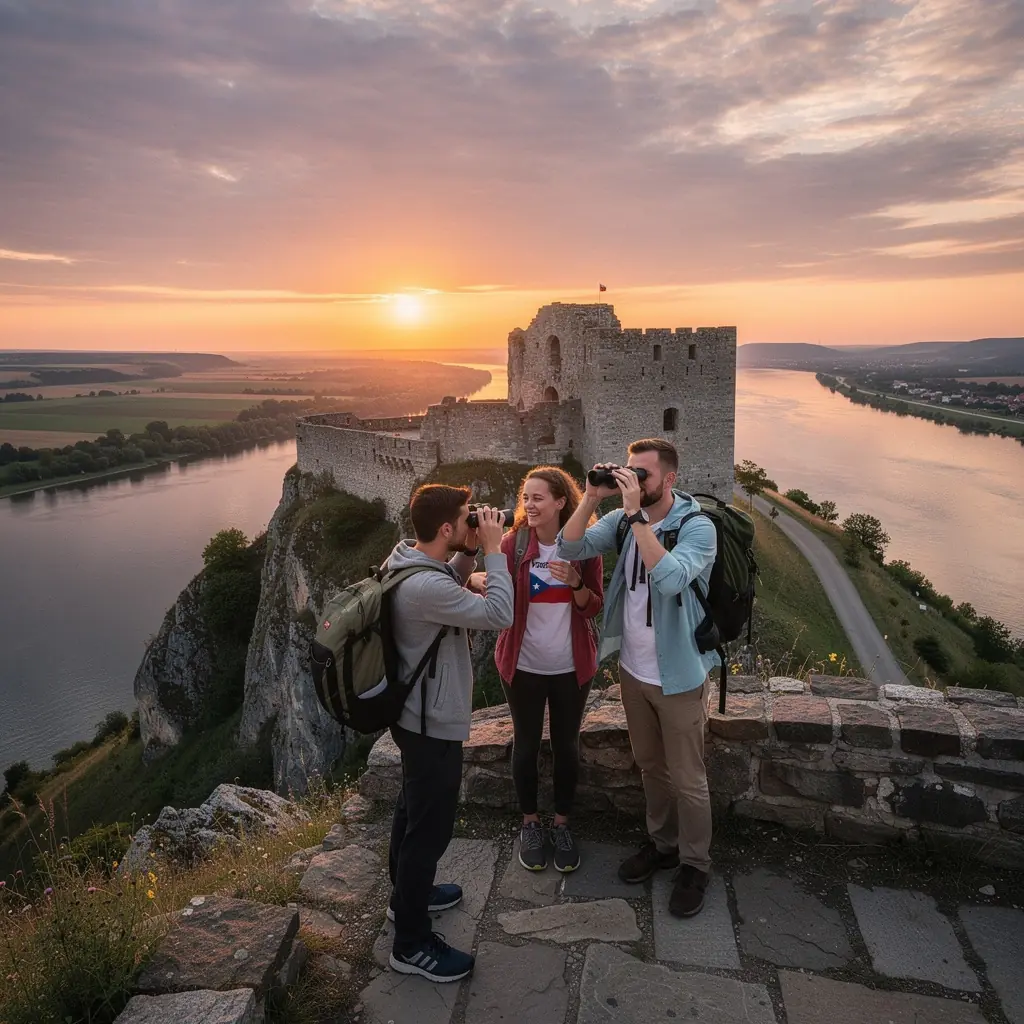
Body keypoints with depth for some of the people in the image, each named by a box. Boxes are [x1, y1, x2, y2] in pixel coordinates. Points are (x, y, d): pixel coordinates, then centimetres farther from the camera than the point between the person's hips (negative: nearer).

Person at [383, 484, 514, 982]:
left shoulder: (406, 560, -2)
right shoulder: (425, 586, -33)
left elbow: (451, 590, 15)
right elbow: (499, 615, -29)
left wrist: (470, 552, -1)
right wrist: (493, 550, -21)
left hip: (416, 714, 10)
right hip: (434, 724, -10)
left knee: (413, 809, 26)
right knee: (430, 828, 4)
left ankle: (407, 895, 46)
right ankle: (412, 944, 20)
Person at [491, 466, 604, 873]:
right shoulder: (512, 543, -10)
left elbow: (593, 607, -6)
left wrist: (575, 583, -25)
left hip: (571, 666, 1)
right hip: (523, 665, 0)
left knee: (566, 744, 14)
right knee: (526, 744, 13)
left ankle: (562, 824, 33)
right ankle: (529, 824, 32)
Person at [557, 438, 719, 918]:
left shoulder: (697, 527, -18)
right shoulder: (624, 519, -3)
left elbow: (669, 578, -35)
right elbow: (570, 548, -10)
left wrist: (636, 515, -35)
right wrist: (591, 498, -21)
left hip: (677, 675, -5)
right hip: (633, 669, 6)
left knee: (687, 778, 9)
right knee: (650, 765, 22)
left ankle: (694, 864, 30)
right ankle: (662, 842, 43)